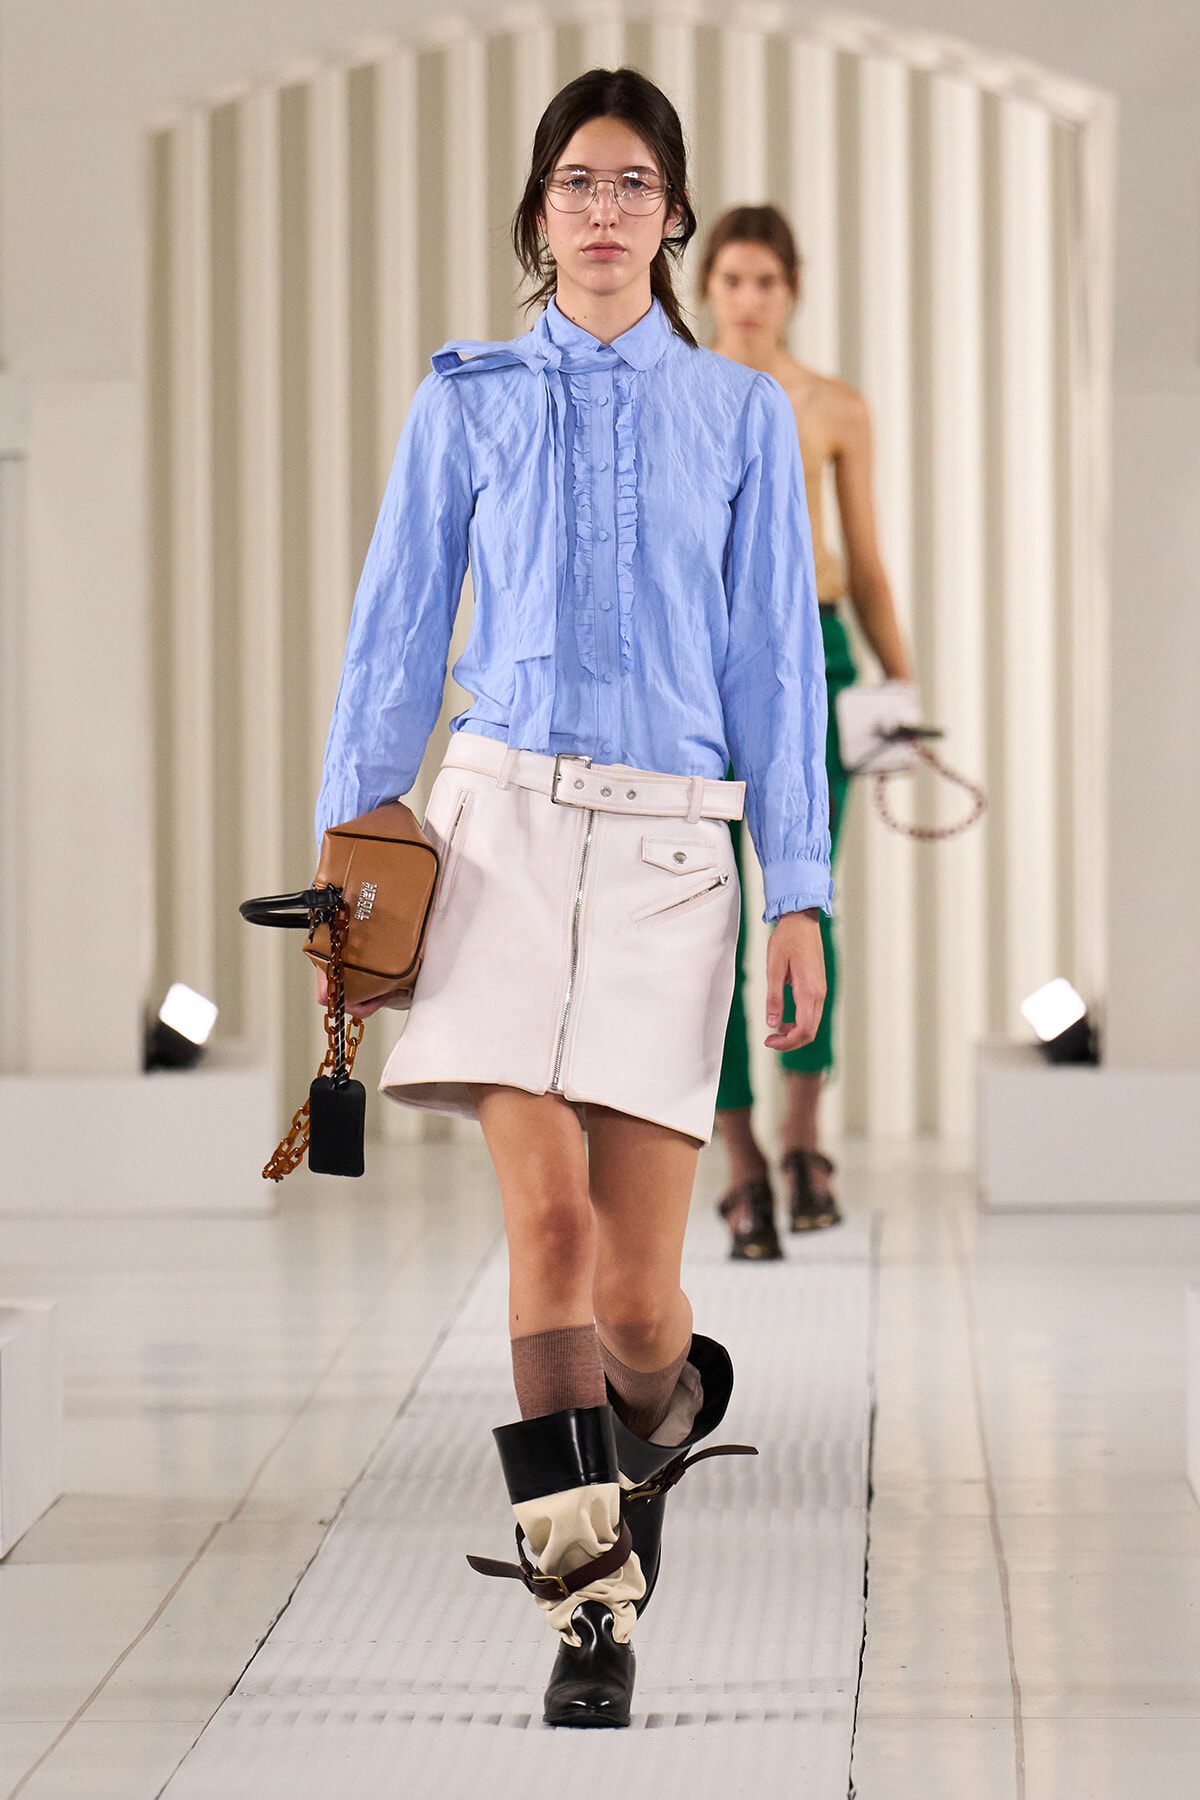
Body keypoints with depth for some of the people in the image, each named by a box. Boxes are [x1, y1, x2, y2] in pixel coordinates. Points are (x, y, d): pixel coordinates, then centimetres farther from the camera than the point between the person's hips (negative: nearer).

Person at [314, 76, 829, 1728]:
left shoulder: (738, 414, 9)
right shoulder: (469, 402, 9)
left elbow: (775, 661, 8)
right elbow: (396, 635, 10)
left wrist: (799, 893, 3)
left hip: (671, 844, 0)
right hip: (504, 816, 0)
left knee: (635, 1272, -3)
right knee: (546, 1209, -15)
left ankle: (666, 1409, 34)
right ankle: (590, 1598, -11)